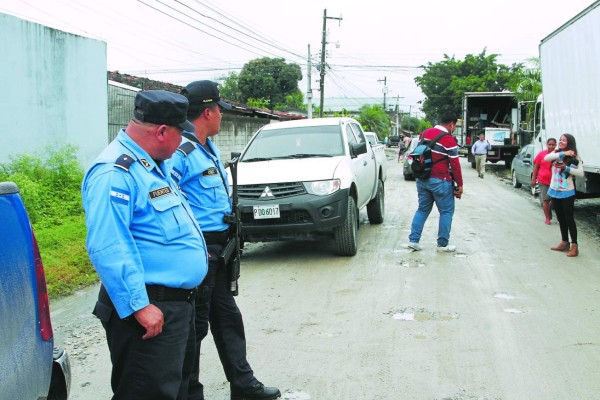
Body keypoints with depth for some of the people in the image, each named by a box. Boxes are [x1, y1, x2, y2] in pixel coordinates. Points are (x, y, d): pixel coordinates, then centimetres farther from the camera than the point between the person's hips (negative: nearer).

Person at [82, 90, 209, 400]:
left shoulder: (154, 164, 13)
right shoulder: (114, 173, -21)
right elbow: (108, 248, -29)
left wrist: (195, 247, 33)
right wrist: (138, 306, -29)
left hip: (178, 302, 11)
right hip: (150, 310, -11)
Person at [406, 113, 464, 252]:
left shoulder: (425, 133, 9)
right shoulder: (449, 140, -12)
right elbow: (455, 164, -12)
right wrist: (460, 184, -6)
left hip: (422, 179, 7)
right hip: (440, 181, -7)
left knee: (422, 209, 15)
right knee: (446, 211, 6)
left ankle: (413, 240, 10)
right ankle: (443, 244, 9)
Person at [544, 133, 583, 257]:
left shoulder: (574, 157, -6)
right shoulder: (556, 153, 5)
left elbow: (581, 173, -15)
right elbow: (546, 158, -17)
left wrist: (567, 168, -24)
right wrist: (563, 154, -24)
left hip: (567, 192, -5)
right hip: (554, 191, 5)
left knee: (569, 219, -4)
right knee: (560, 219, 13)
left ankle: (574, 245, 0)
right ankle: (564, 243, 23)